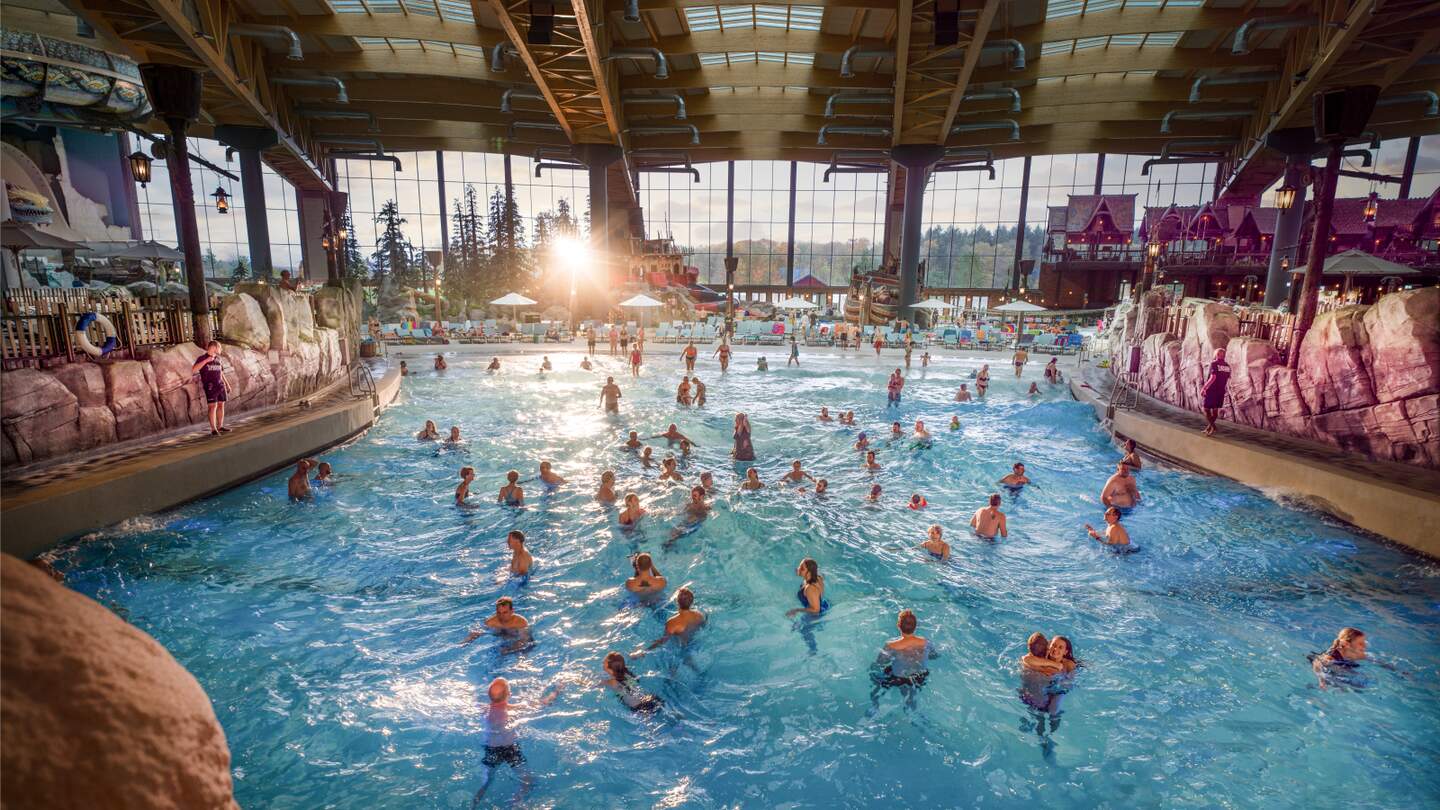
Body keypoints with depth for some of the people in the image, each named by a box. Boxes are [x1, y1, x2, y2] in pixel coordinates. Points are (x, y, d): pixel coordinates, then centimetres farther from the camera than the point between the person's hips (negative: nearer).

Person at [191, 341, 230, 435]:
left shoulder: (218, 358, 15)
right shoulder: (202, 358, -2)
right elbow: (194, 370, -16)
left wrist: (227, 384, 19)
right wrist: (206, 360, -20)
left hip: (220, 385, 6)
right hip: (210, 386, -6)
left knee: (221, 405, 7)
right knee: (212, 406, -9)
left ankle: (220, 426, 15)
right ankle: (213, 429, -8)